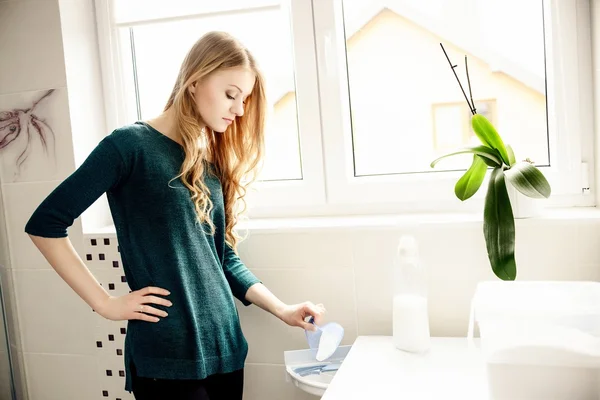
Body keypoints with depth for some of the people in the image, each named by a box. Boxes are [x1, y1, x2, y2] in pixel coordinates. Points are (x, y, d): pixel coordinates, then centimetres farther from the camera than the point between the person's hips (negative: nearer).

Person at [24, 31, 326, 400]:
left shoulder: (214, 161, 9)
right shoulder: (131, 145, -10)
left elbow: (225, 259, 11)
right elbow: (45, 224, -10)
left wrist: (282, 310, 2)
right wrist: (106, 303, -12)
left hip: (225, 345, 7)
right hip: (166, 355, -6)